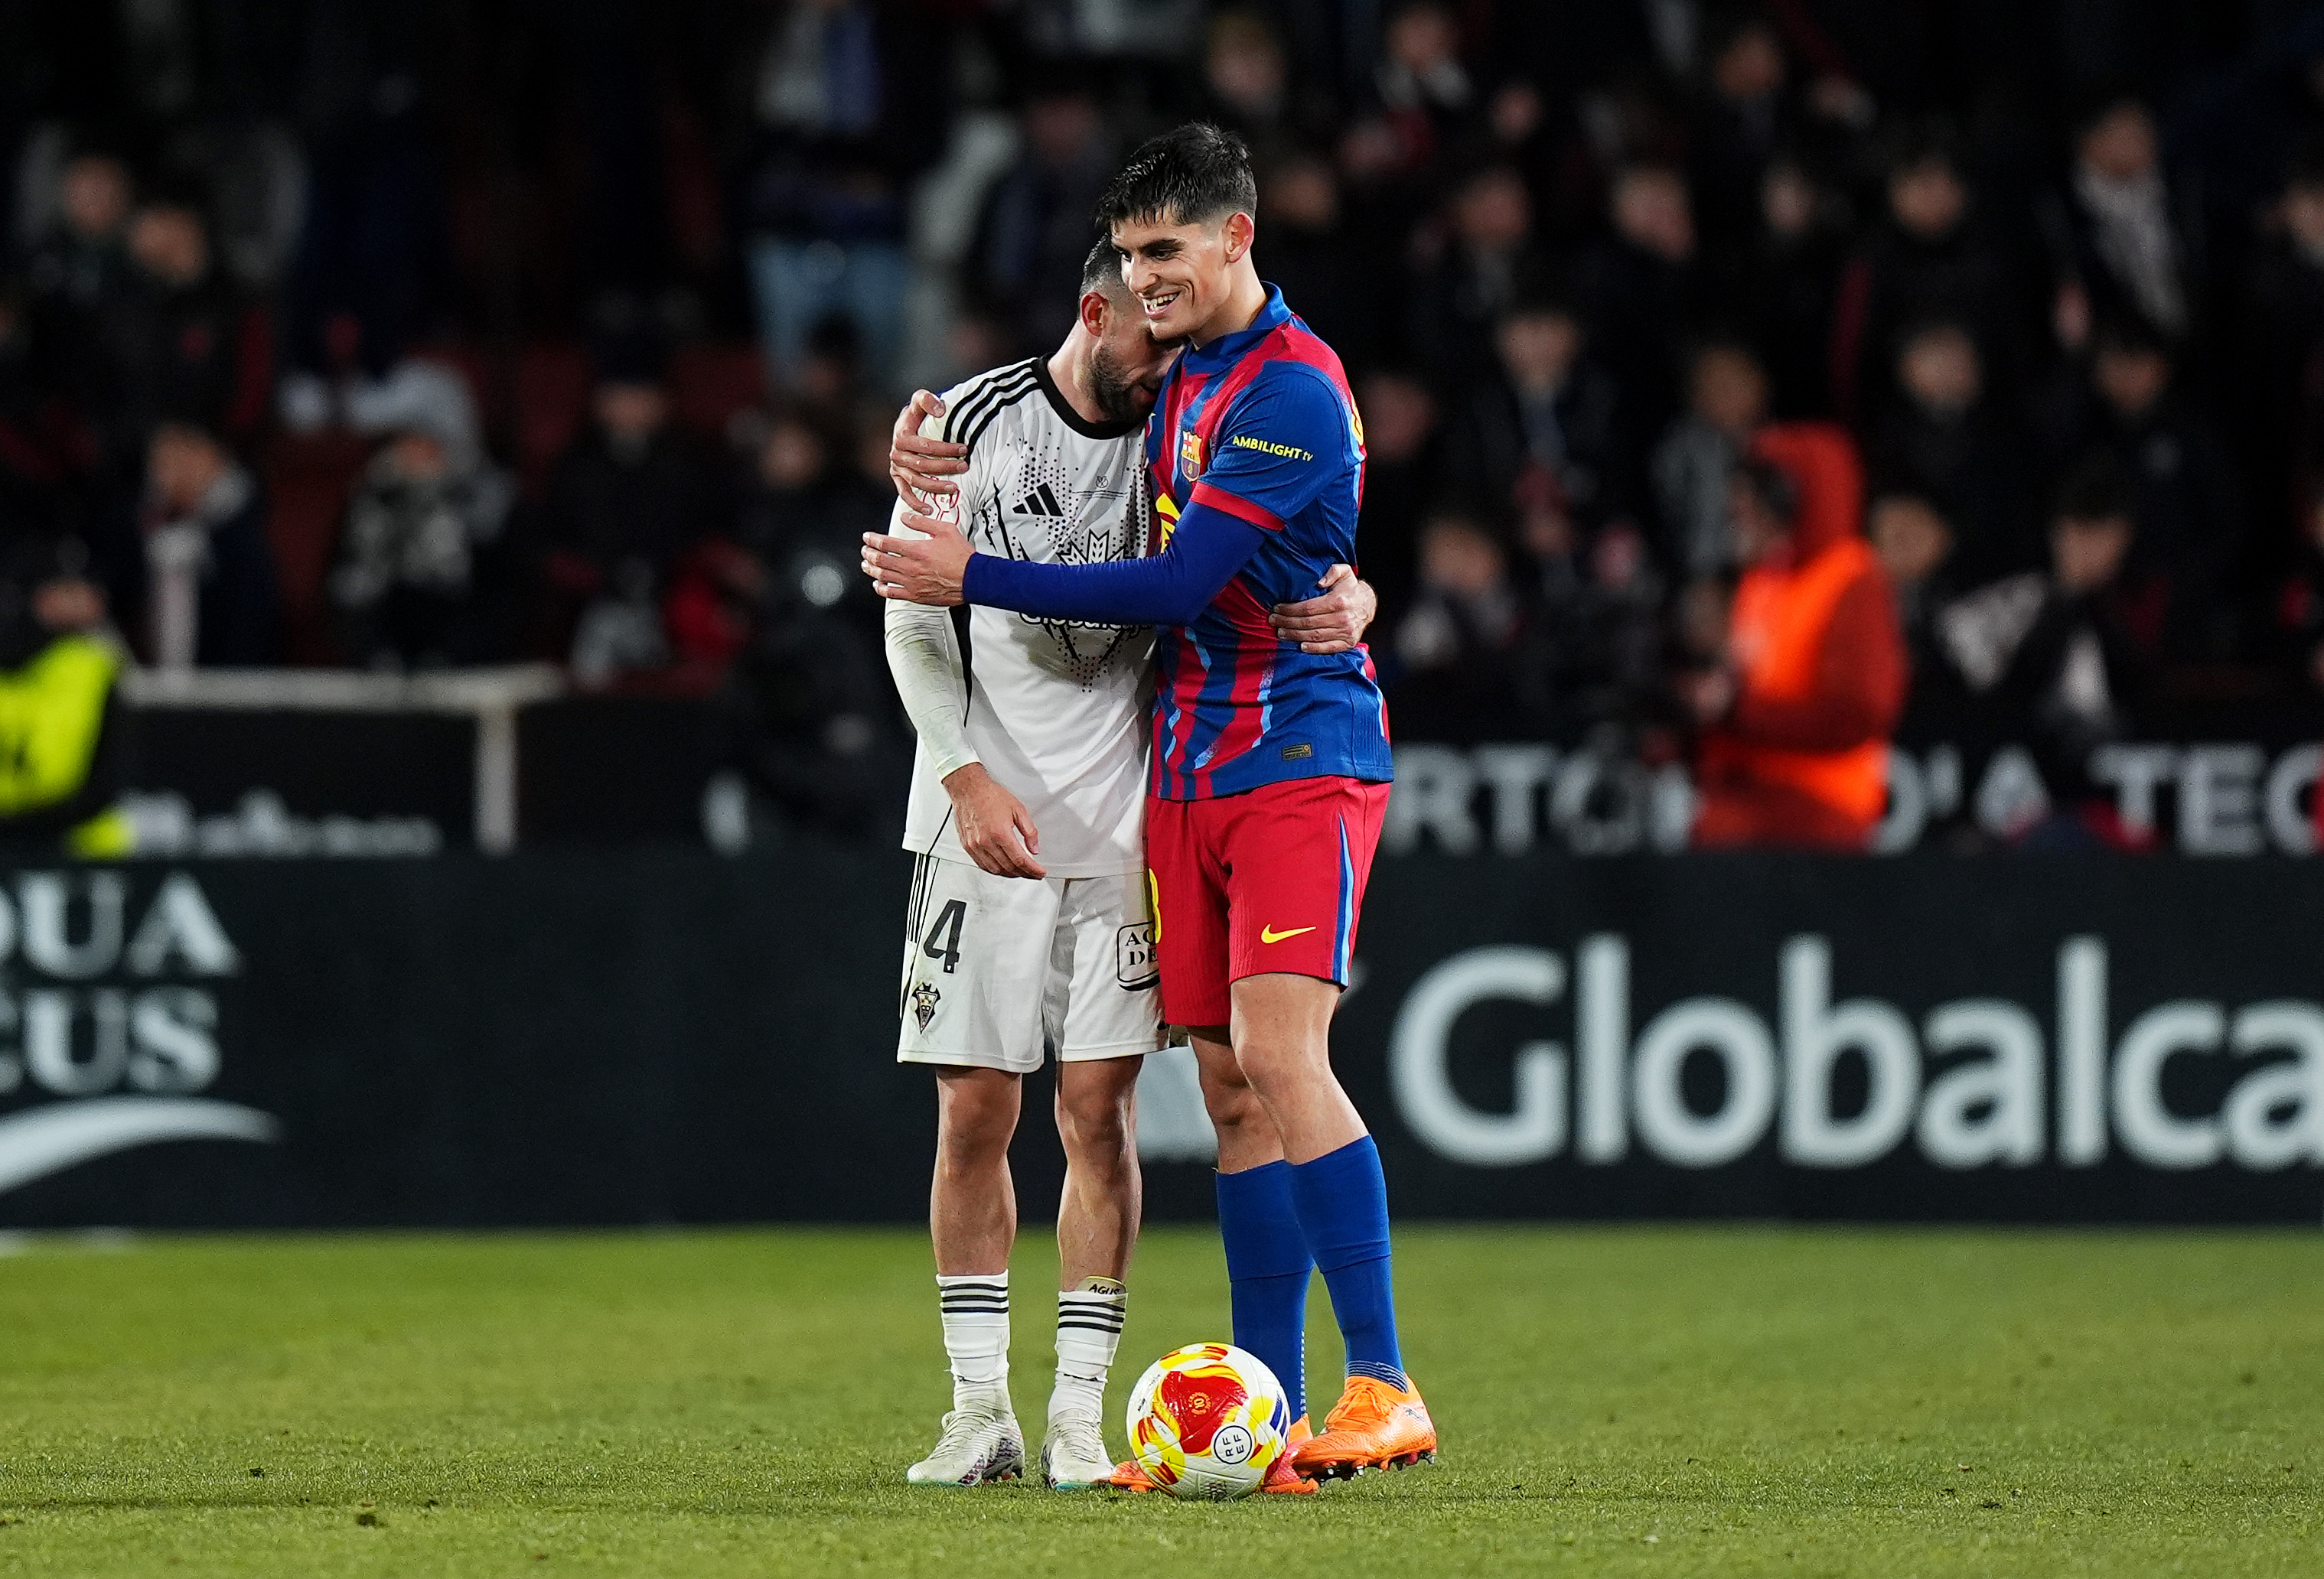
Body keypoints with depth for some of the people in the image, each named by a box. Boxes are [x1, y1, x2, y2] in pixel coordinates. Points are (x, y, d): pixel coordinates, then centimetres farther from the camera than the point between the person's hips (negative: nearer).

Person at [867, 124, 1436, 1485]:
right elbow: (1170, 577, 25)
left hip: (1302, 759, -8)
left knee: (1279, 1053, -20)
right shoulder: (1185, 380, 15)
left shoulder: (1294, 391, -15)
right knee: (1231, 1084, 5)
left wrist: (974, 579, -15)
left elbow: (1182, 582, -19)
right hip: (1196, 761, 8)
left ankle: (1385, 1392, -21)